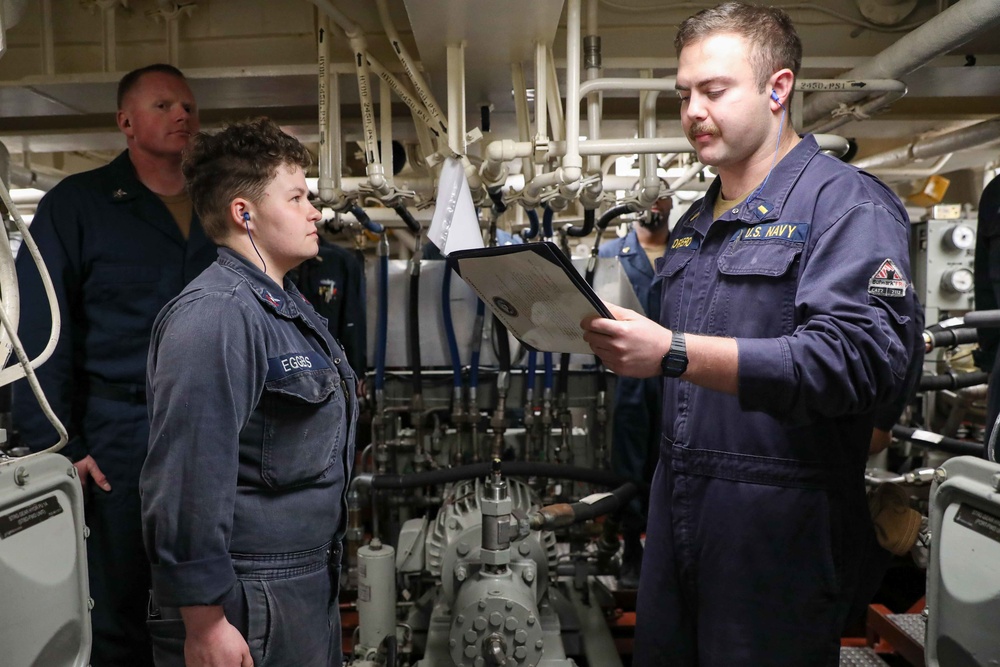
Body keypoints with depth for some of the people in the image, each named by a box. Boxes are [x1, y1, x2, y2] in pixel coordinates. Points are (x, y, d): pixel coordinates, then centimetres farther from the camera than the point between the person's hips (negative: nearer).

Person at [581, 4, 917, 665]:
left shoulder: (847, 203, -11)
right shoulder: (695, 224, 15)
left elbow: (860, 359, -26)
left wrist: (672, 355, -31)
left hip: (780, 528, -7)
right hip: (678, 509, 8)